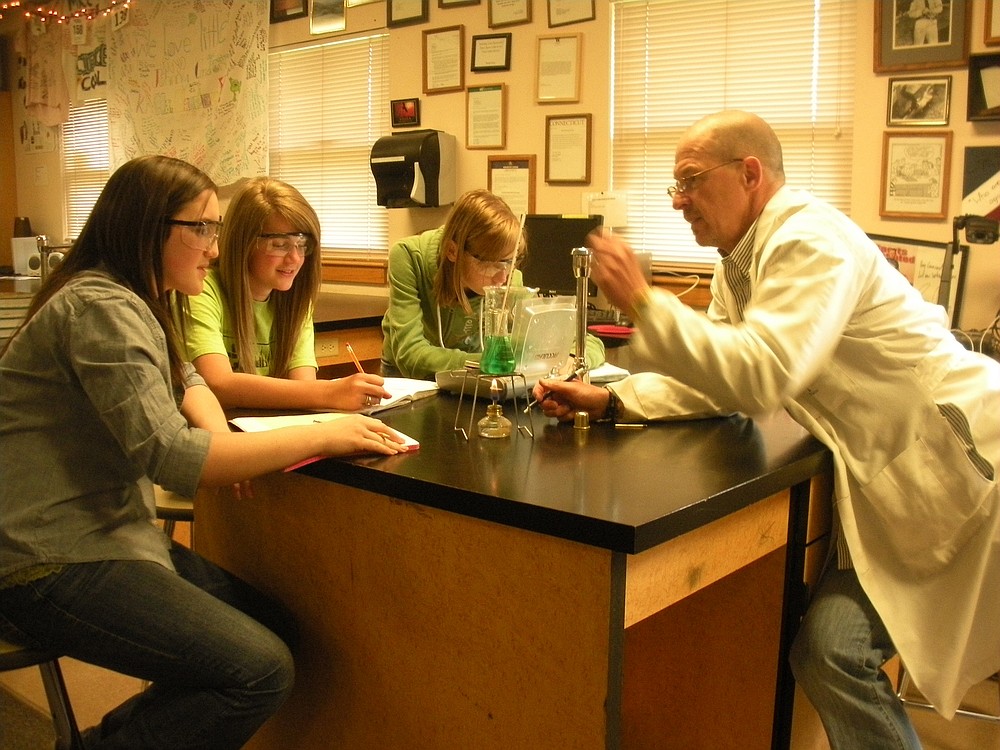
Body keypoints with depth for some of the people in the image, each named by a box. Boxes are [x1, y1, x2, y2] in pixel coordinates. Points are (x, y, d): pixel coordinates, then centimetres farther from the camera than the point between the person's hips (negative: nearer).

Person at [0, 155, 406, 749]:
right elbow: (170, 457, -27)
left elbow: (187, 383, 22)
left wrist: (220, 436, -3)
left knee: (275, 628, 4)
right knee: (261, 669, -19)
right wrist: (325, 437, -23)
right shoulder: (99, 310, -19)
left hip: (107, 532, 10)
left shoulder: (137, 303, 12)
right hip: (48, 566, -10)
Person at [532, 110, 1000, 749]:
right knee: (826, 652, 3)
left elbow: (761, 376, -33)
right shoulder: (739, 261, 8)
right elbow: (715, 381, 8)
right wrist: (609, 401, -6)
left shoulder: (811, 241, -21)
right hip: (888, 482, 9)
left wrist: (643, 301, -28)